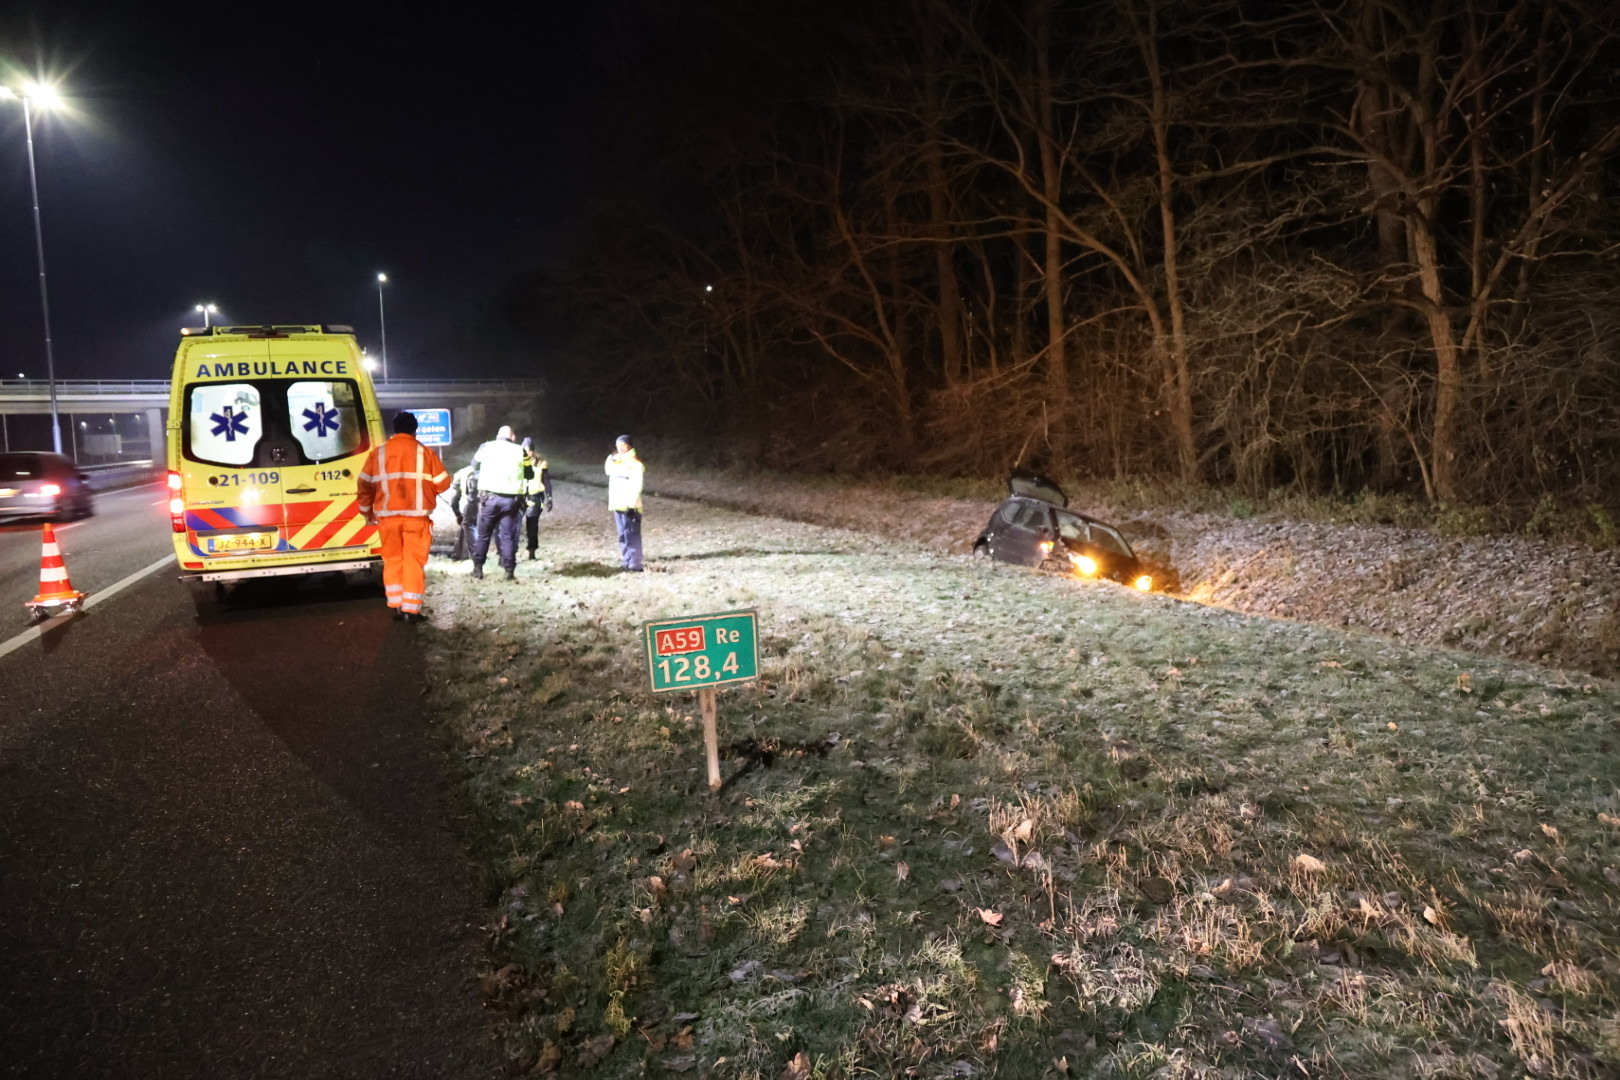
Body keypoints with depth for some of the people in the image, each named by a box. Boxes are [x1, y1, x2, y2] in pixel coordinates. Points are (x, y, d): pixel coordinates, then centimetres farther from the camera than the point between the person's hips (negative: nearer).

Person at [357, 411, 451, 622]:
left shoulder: (378, 453, 6)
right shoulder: (425, 452, -1)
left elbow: (365, 484, 7)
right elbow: (443, 483, 0)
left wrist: (367, 511, 21)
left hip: (387, 516, 2)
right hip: (416, 516, -2)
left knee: (393, 561, 14)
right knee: (414, 562, 2)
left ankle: (396, 606, 15)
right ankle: (411, 610, 1)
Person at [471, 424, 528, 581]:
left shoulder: (487, 447, 7)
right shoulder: (519, 450, 6)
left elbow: (474, 462, 22)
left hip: (490, 497, 0)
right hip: (511, 499, 0)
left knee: (483, 534, 13)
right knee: (508, 536, 6)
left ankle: (477, 568, 15)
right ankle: (509, 571, 3)